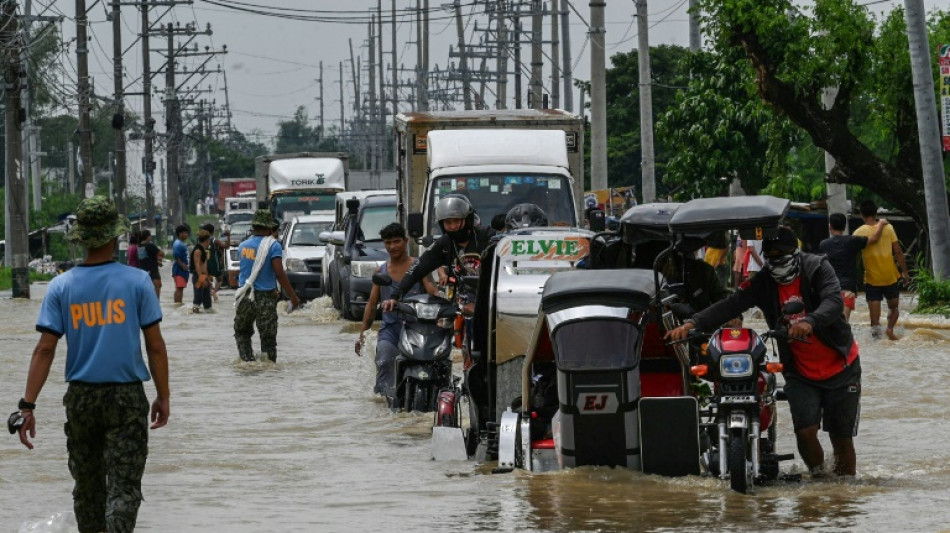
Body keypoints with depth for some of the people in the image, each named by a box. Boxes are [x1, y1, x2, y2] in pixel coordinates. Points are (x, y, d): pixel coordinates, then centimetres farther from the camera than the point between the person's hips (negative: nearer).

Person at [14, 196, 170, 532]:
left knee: (87, 485, 16)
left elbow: (45, 349, -7)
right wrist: (163, 396, 6)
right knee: (124, 486, -5)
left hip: (81, 397, 2)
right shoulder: (136, 281, -6)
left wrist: (28, 405, -6)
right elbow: (155, 346, -4)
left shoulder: (61, 286, -3)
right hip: (127, 397, -2)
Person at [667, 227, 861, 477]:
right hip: (800, 375, 2)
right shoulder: (763, 283, -2)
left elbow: (834, 302, -28)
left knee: (842, 438, 2)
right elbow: (730, 305, -13)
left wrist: (810, 321, -49)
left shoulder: (817, 268, -10)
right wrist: (693, 323, -30)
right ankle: (818, 477, 11)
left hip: (840, 368, -2)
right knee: (805, 432, -13)